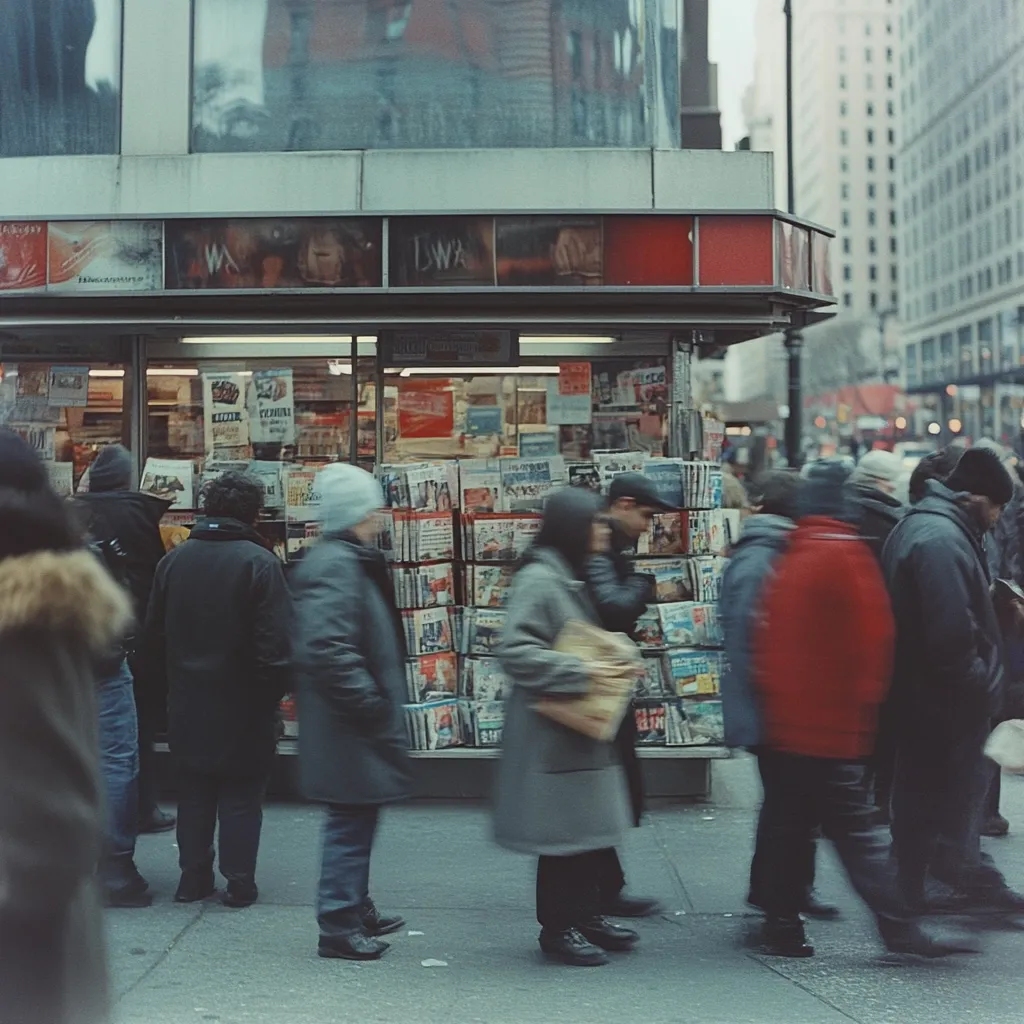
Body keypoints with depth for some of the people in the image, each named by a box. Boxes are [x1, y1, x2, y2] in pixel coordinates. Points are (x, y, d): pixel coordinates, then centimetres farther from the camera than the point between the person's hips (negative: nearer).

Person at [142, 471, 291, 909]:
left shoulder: (174, 560, 1)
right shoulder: (258, 562, -15)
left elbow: (154, 634, 8)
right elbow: (275, 642, -17)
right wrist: (273, 692, -3)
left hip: (188, 703, 4)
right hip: (242, 705, -4)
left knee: (194, 791, 15)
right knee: (241, 794, 6)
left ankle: (193, 876, 19)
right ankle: (239, 881, 8)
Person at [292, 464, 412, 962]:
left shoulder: (350, 561, 15)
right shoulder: (336, 566, -20)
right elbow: (326, 648, -30)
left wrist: (381, 701, 21)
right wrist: (370, 702, -22)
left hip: (354, 723, 11)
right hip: (349, 728, -11)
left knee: (357, 820, 19)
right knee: (351, 823, -2)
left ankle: (355, 908, 31)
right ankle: (339, 925, 6)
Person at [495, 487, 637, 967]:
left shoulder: (573, 578, 16)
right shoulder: (537, 580, -17)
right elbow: (516, 653, -24)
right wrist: (583, 674, -25)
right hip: (551, 733, -10)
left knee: (592, 828, 14)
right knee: (563, 830, -1)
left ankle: (586, 914, 25)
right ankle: (558, 927, 11)